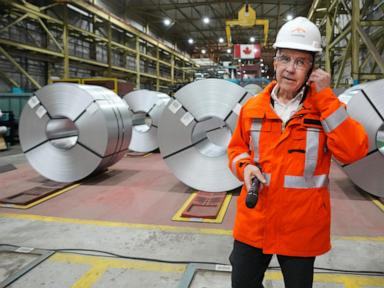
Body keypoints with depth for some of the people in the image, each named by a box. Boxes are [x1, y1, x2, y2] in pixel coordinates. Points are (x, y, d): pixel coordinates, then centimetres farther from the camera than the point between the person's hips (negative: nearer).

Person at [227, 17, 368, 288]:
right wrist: (245, 166, -10)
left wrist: (326, 97, -20)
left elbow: (354, 151, -20)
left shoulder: (325, 107, -6)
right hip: (253, 222, 2)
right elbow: (237, 147, 13)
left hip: (303, 227, -2)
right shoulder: (252, 107, 1)